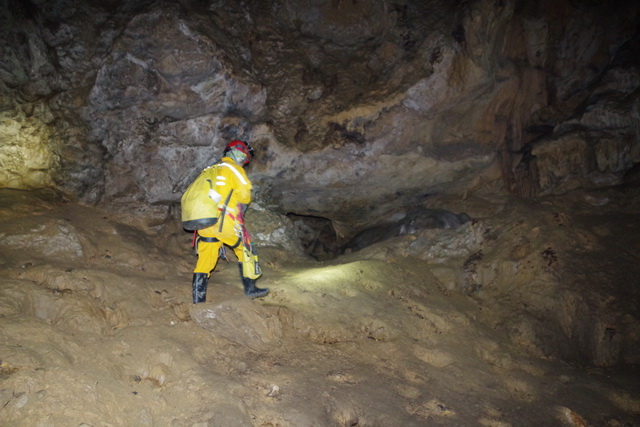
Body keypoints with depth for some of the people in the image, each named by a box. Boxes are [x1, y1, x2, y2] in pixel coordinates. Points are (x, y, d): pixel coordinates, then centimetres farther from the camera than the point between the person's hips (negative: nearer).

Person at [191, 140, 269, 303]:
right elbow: (244, 192, -6)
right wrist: (241, 211, 13)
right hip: (224, 220, -7)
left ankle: (198, 302, 10)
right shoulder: (233, 168, 3)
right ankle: (250, 288, 18)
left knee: (204, 261, 9)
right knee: (244, 250, 12)